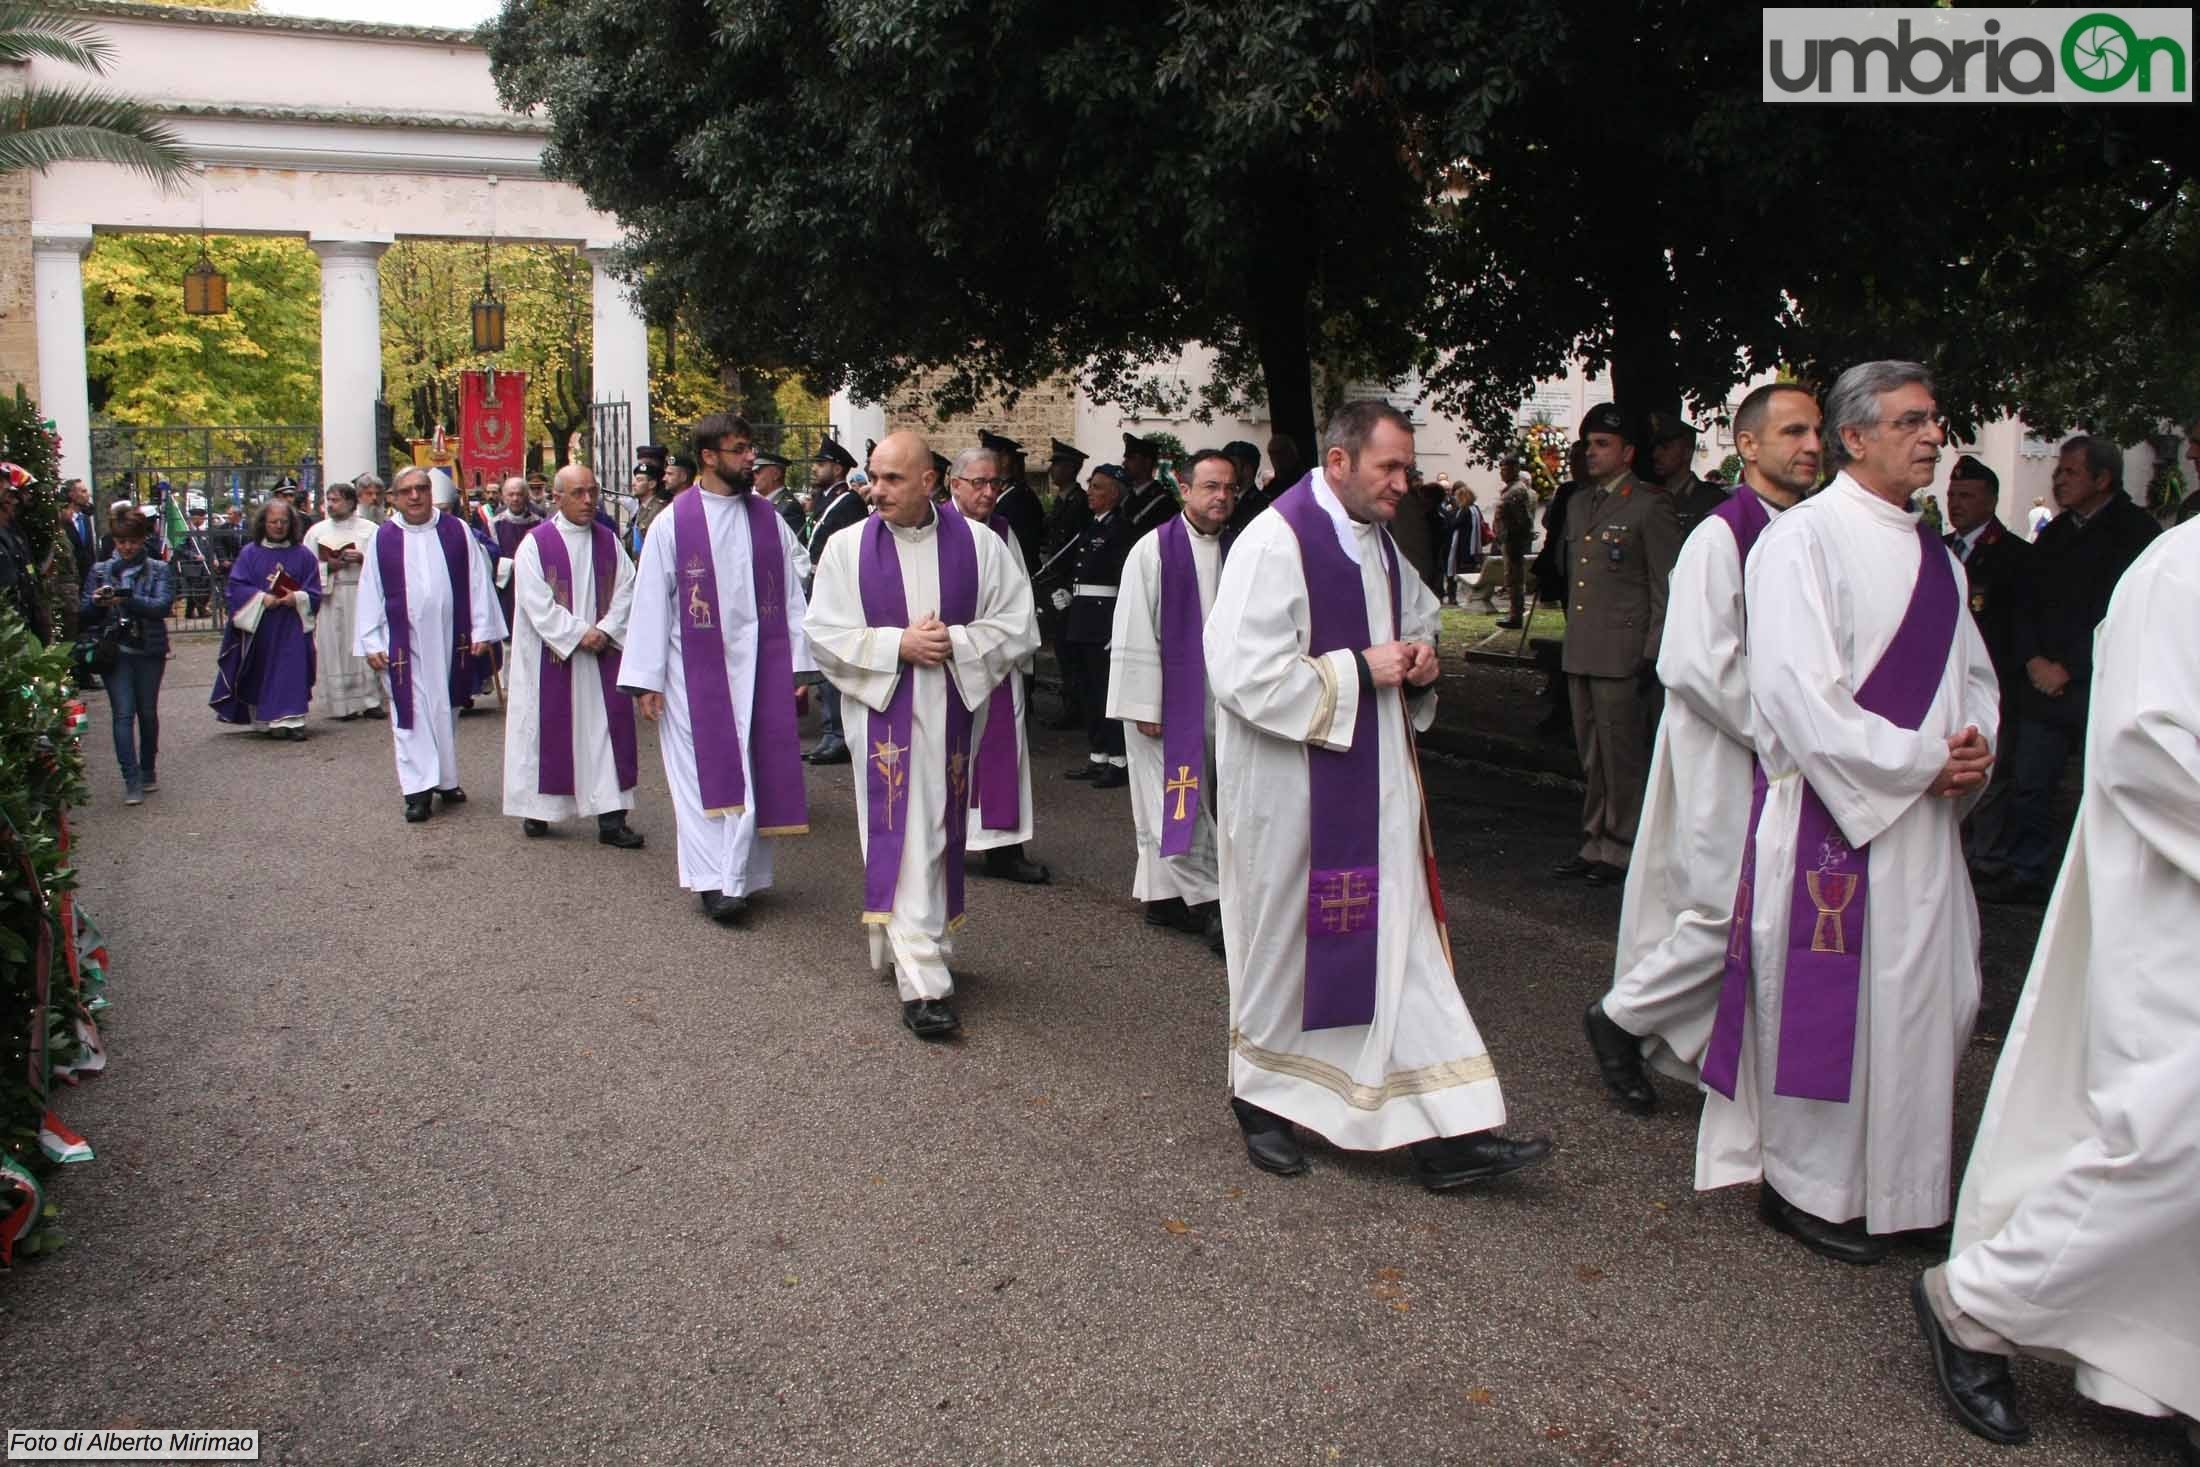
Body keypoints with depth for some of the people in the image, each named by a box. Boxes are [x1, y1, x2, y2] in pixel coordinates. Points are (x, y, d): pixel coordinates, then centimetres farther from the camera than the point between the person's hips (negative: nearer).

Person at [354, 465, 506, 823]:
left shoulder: (457, 532, 3)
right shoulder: (383, 539, 3)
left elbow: (478, 582, 4)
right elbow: (370, 594, 4)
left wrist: (482, 631, -1)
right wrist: (371, 643, -1)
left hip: (450, 639, 1)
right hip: (404, 643, -1)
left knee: (445, 709, 11)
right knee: (412, 713, -3)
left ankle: (445, 779, 24)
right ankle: (419, 790, -2)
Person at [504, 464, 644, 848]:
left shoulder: (608, 540, 7)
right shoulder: (536, 543, -5)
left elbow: (627, 587, 2)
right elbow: (536, 602, -11)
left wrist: (605, 631, -11)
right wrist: (579, 634, -15)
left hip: (601, 654, 3)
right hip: (551, 655, -3)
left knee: (606, 727, -1)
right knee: (547, 728, 5)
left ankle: (611, 817, -1)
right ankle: (537, 809, 19)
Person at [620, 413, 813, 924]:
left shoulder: (769, 520, 6)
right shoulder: (672, 522, -2)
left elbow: (791, 596, 6)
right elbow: (651, 602, -2)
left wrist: (798, 667, 1)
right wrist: (646, 680, -5)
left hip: (760, 668, 3)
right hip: (695, 669, -2)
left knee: (753, 771, 3)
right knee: (705, 774, 1)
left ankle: (738, 877, 12)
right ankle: (714, 881, 6)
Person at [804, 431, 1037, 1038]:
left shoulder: (979, 546, 0)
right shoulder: (848, 548, 0)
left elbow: (1018, 627, 0)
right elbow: (824, 633, -1)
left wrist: (954, 642, -14)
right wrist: (897, 645, -13)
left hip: (953, 716, 2)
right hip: (884, 714, -2)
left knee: (938, 834, 10)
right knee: (904, 843, -8)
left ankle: (909, 948, 30)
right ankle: (922, 984, -8)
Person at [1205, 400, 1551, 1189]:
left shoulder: (1378, 542, 10)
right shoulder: (1274, 544, -16)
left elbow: (1419, 618, 27)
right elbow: (1246, 674, -22)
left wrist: (1419, 658, 3)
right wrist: (1360, 670, -19)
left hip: (1374, 785, 8)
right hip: (1291, 790, -7)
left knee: (1402, 944, 5)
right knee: (1285, 940, 8)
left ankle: (1445, 1130, 8)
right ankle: (1261, 1097, 30)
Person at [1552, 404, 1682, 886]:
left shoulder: (1649, 506, -6)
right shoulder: (1578, 504, 17)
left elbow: (1666, 588, -8)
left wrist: (1653, 655, -12)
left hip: (1622, 654, -7)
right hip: (1580, 653, 7)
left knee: (1622, 755, -2)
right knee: (1591, 756, 13)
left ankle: (1623, 850, 7)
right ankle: (1595, 842, 21)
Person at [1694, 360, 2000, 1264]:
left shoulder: (1934, 557, 14)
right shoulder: (1801, 543, -11)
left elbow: (1972, 673, 20)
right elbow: (1799, 695, -19)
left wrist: (1975, 749, -2)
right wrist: (1925, 761, -15)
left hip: (1923, 816, 8)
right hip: (1828, 813, -8)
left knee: (1927, 1000, 12)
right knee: (1825, 1002, 1)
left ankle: (1894, 1183, 27)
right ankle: (1807, 1186, 18)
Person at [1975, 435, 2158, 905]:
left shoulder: (2135, 531, -5)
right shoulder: (2055, 534, 16)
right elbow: (2026, 605, 16)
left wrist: (2069, 669, -11)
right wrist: (2033, 660, -1)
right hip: (2045, 684, 6)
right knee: (2028, 785, 5)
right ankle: (2024, 876, 13)